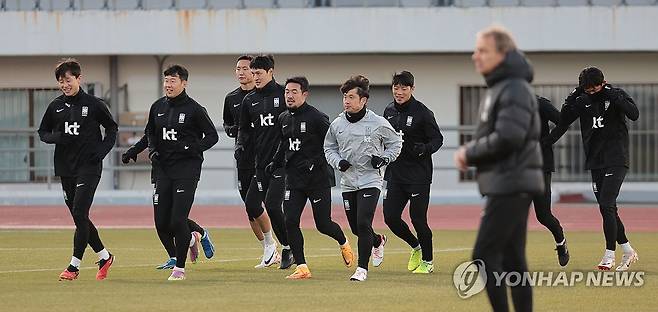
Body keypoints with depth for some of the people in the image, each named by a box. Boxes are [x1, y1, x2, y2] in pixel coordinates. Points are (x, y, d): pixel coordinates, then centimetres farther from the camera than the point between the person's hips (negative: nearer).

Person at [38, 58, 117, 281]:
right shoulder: (55, 106, 7)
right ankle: (104, 257, 25)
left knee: (80, 214, -13)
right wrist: (55, 137, -7)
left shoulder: (93, 104, -3)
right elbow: (43, 132, 15)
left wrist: (103, 150, -7)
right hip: (65, 168, 5)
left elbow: (112, 128, 7)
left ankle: (74, 266, -10)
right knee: (78, 217, 9)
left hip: (89, 168, -5)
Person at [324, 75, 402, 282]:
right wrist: (338, 162, -5)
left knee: (363, 224, -17)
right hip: (348, 182, 4)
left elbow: (395, 143, 8)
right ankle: (378, 242, 44)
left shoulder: (378, 123, -7)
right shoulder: (337, 125, 2)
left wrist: (384, 158, -8)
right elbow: (329, 148, 15)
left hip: (370, 181, -4)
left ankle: (362, 268, -9)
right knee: (355, 228, 11)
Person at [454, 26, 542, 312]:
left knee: (484, 256, -11)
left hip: (511, 185, -10)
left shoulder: (515, 89, -14)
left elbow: (507, 138, -24)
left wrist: (469, 152, -11)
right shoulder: (497, 88, 18)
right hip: (505, 185, 10)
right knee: (511, 259, 9)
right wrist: (469, 153, 4)